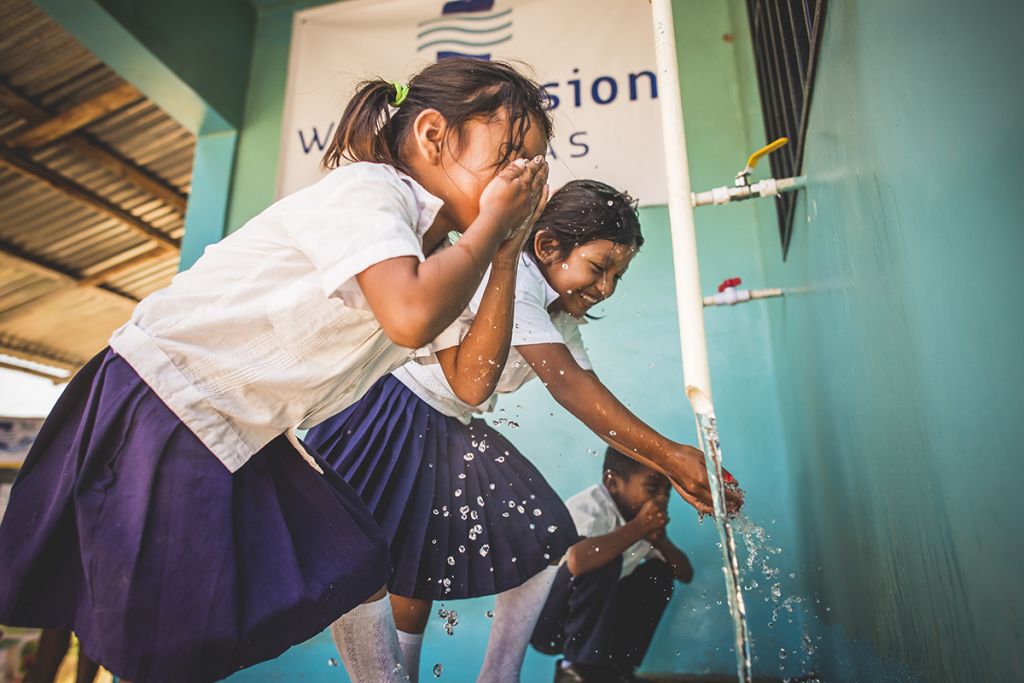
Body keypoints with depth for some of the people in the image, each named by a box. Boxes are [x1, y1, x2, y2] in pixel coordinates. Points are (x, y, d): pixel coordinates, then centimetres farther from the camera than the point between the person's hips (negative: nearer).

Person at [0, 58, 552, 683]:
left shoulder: (436, 251, 6)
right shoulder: (369, 189, -20)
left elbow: (471, 379, 0)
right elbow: (411, 317, -40)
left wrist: (506, 256, -4)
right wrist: (489, 224, -22)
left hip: (246, 433, 9)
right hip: (158, 408, -8)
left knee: (360, 567, 10)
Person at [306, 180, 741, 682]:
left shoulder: (560, 317, 4)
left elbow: (592, 404, -1)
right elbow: (569, 386, -32)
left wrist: (672, 469, -10)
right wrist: (669, 454, -29)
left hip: (455, 433, 9)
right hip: (395, 416, -8)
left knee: (544, 542, 6)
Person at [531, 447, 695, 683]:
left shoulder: (646, 516, -2)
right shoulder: (588, 505, -25)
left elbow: (685, 574, 2)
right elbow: (577, 561, -45)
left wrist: (659, 539, -18)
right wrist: (639, 526, -33)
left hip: (592, 616, 8)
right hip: (546, 618, -8)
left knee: (658, 571, -3)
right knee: (603, 560, -29)